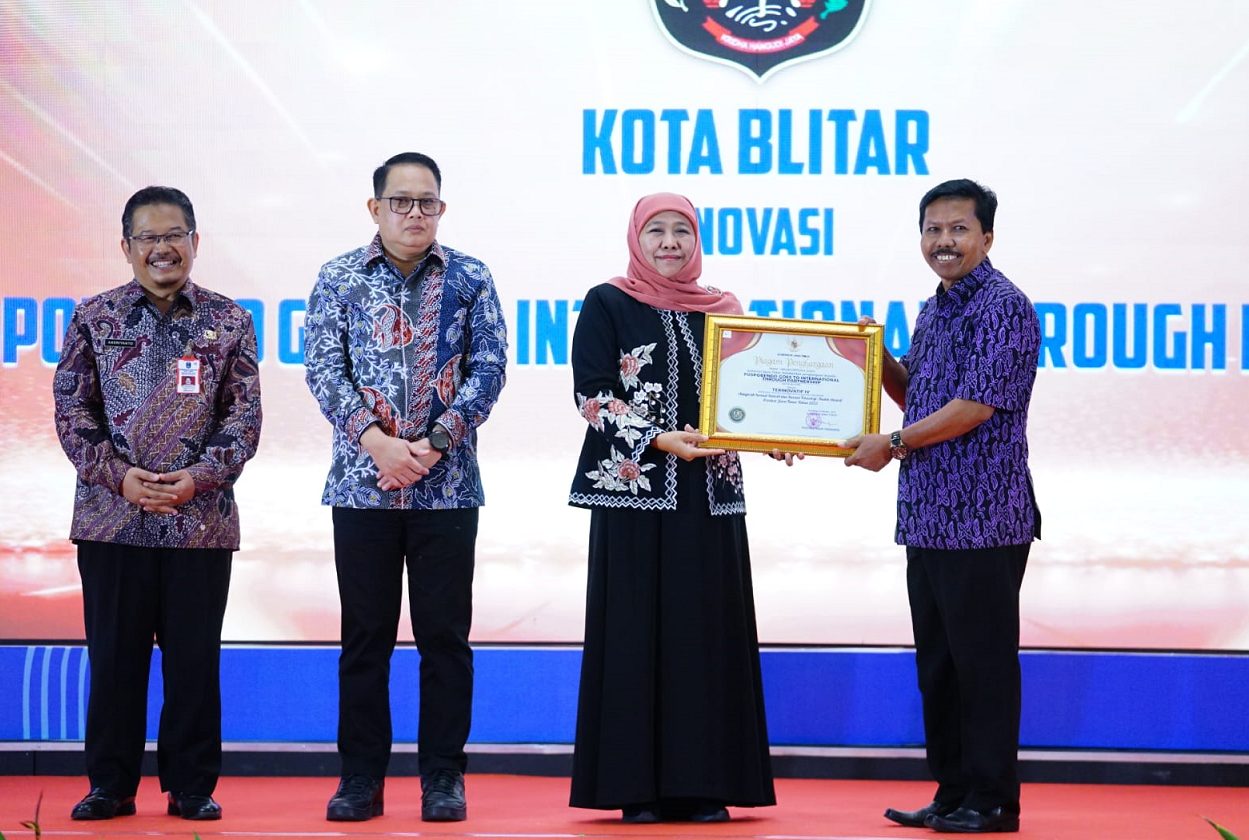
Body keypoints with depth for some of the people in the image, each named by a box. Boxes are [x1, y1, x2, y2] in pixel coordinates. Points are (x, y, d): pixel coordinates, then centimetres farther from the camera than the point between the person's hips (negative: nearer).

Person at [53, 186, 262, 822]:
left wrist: (199, 477, -11)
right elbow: (72, 409, 3)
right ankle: (110, 785, 14)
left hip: (201, 518, 0)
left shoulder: (228, 321, 6)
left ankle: (192, 787, 13)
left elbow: (244, 414, 3)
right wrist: (119, 475, -9)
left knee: (194, 657, 4)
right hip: (112, 517, 0)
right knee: (114, 655, 4)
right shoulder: (94, 318, 6)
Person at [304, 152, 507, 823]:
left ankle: (443, 775, 12)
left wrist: (433, 445, -11)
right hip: (362, 483, 0)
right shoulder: (340, 278, 5)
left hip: (447, 485, 0)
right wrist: (376, 442, -14)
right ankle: (362, 775, 13)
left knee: (445, 634, 3)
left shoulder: (469, 280, 5)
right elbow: (323, 368, -2)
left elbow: (488, 369, 0)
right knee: (365, 634, 5)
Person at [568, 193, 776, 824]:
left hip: (710, 497, 4)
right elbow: (593, 393, -6)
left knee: (706, 633, 2)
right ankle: (636, 787, 2)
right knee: (634, 634, -3)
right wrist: (659, 440, -17)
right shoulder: (607, 305, 2)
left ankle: (702, 785, 6)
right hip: (633, 492, -3)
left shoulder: (722, 311, 13)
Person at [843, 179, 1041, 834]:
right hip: (928, 514, 9)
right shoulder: (934, 311, 17)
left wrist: (894, 443, -10)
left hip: (982, 517, -9)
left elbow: (978, 404, -18)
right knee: (938, 663, 13)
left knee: (983, 662, -3)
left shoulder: (1003, 307, -11)